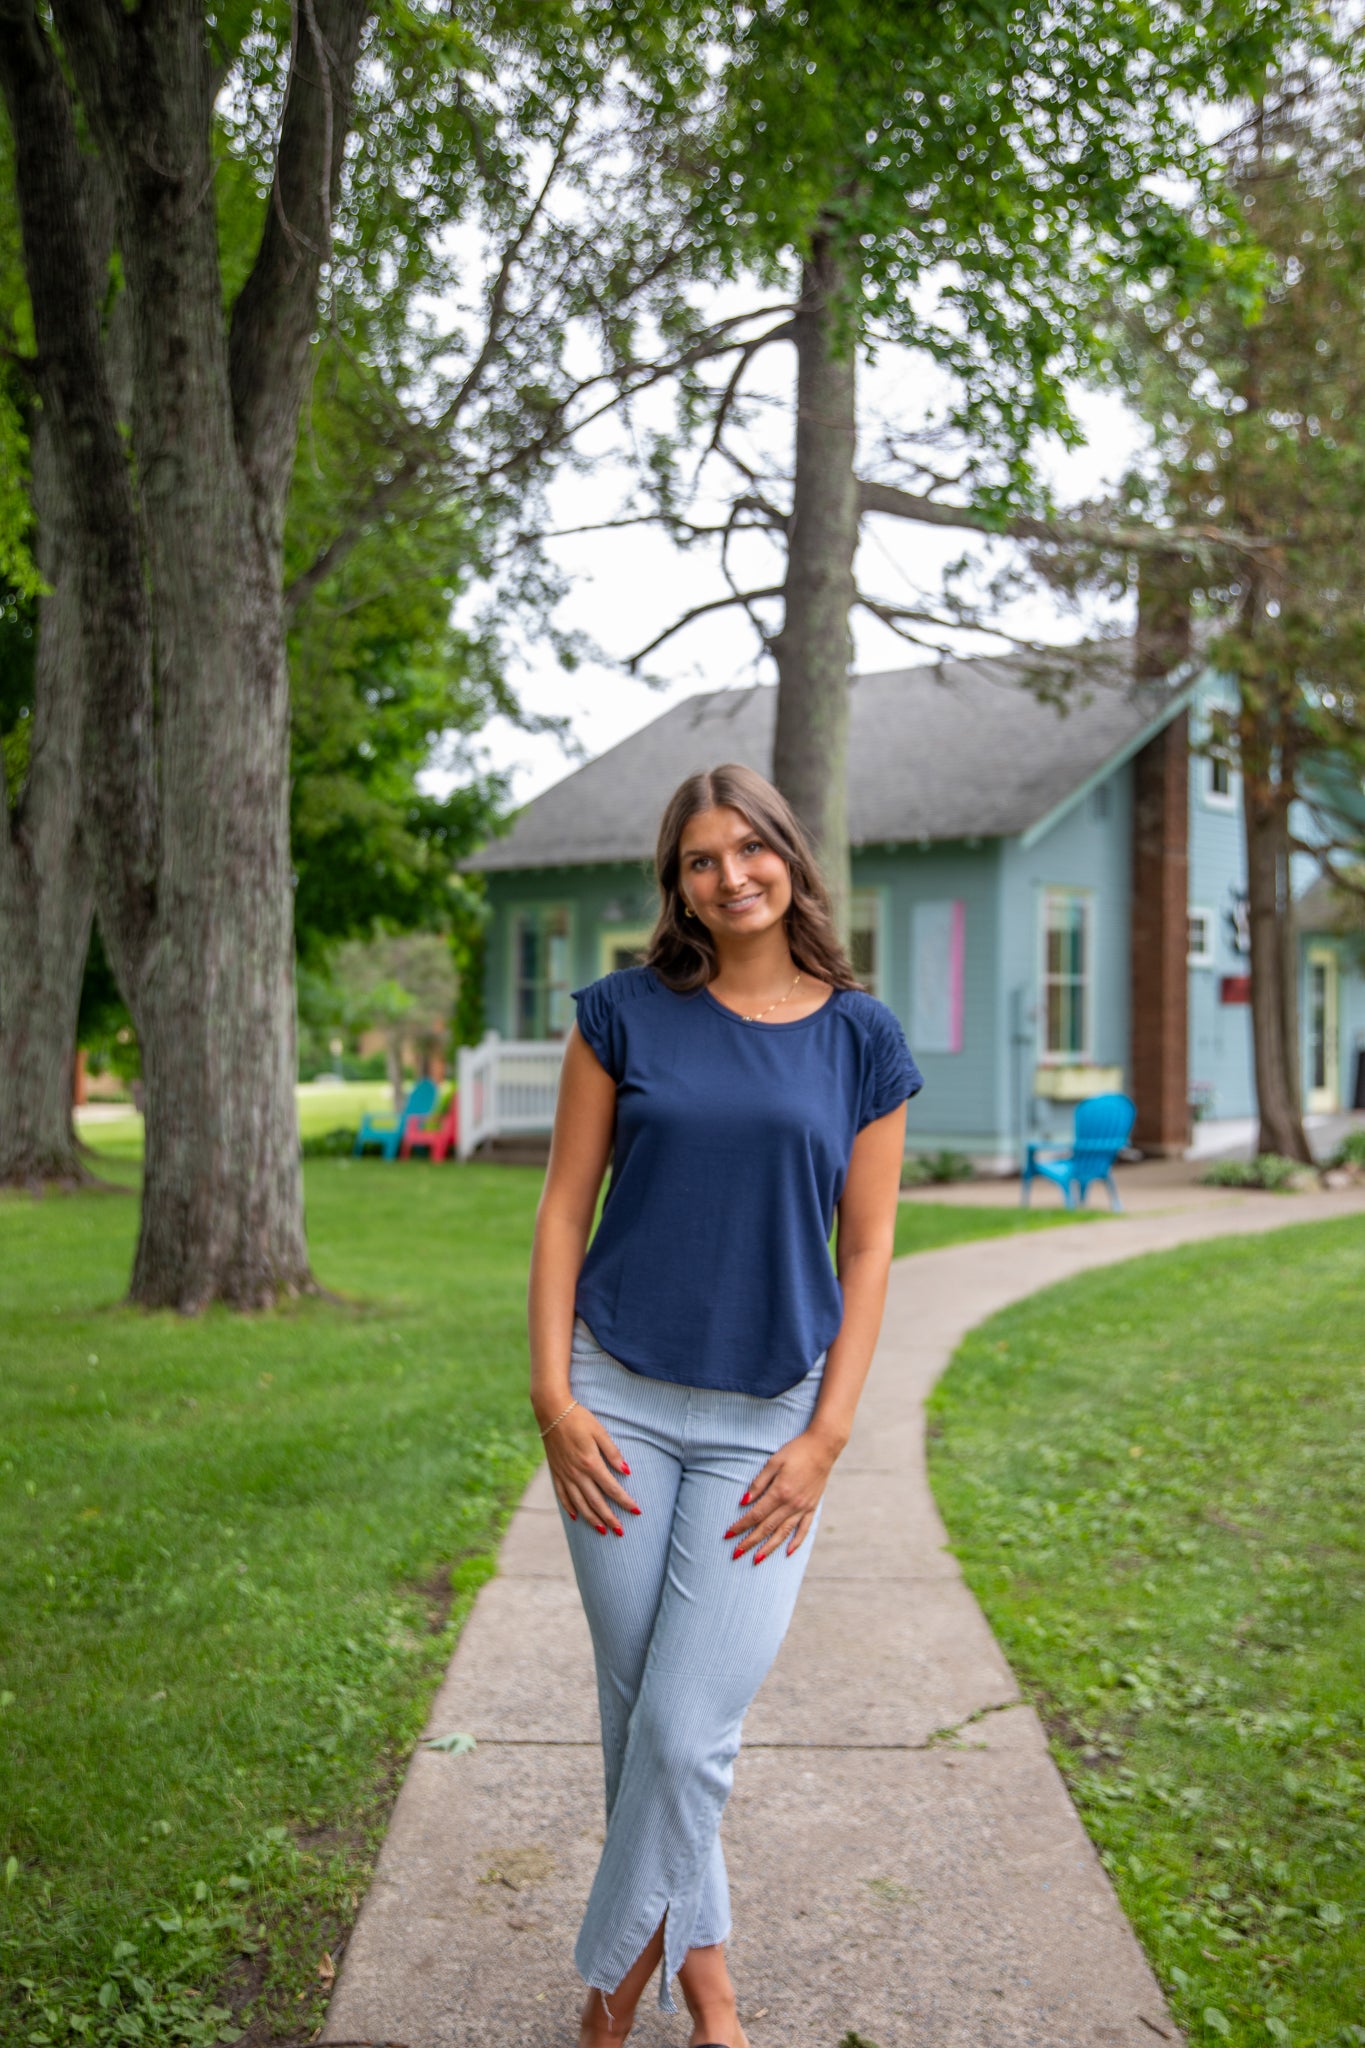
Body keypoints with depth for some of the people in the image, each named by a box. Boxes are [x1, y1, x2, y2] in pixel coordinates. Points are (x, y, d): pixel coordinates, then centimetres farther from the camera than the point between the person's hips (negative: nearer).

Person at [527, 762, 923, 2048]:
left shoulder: (862, 1039, 1)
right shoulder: (625, 1014, 1)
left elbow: (867, 1250, 2)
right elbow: (564, 1205, 2)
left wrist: (826, 1437, -5)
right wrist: (552, 1394, -6)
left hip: (768, 1422, -1)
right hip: (620, 1406, 1)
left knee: (687, 1732, -4)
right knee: (636, 1708, 9)